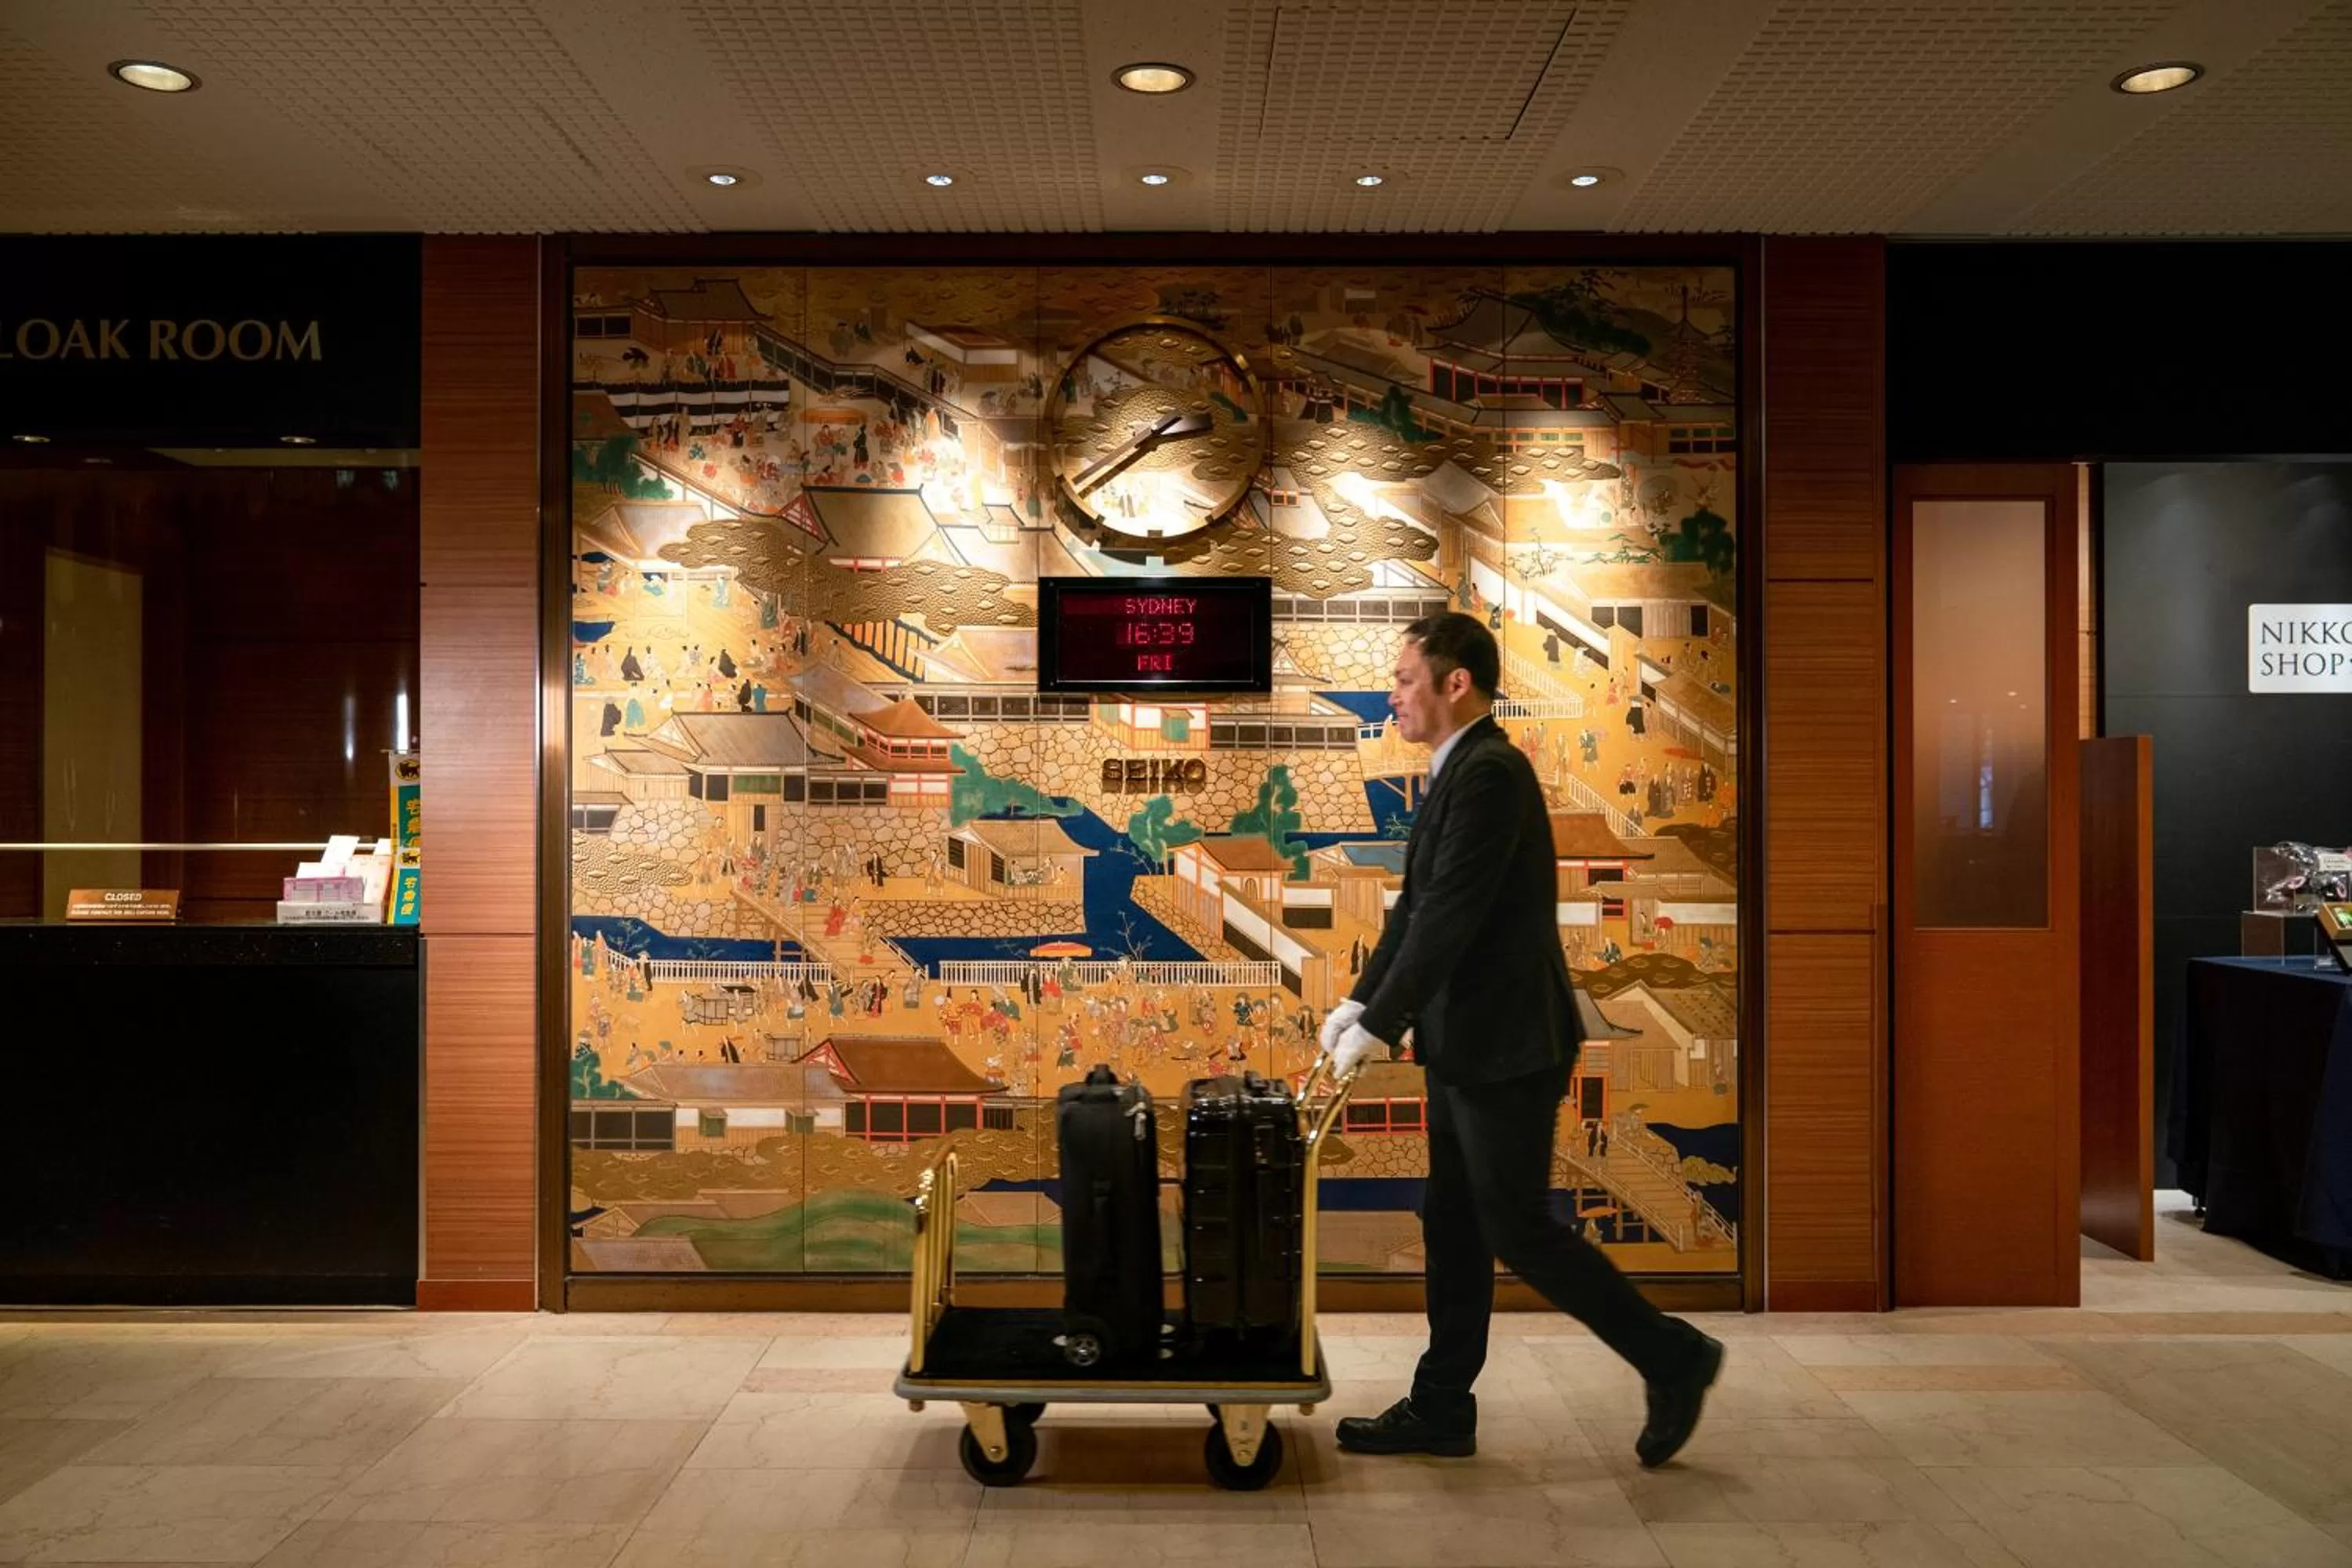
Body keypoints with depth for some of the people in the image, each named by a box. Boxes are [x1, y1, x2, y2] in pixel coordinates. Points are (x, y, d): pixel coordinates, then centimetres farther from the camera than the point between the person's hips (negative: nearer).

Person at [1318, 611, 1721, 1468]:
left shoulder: (1490, 775, -20)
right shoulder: (1460, 773, 12)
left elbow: (1449, 919, -24)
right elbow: (1416, 908, 15)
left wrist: (1378, 1027, -18)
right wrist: (1360, 1000, 8)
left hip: (1507, 1048, -10)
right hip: (1468, 1045, 10)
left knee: (1518, 1228, 0)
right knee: (1452, 1226, 14)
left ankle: (1672, 1357, 16)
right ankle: (1441, 1408, 24)